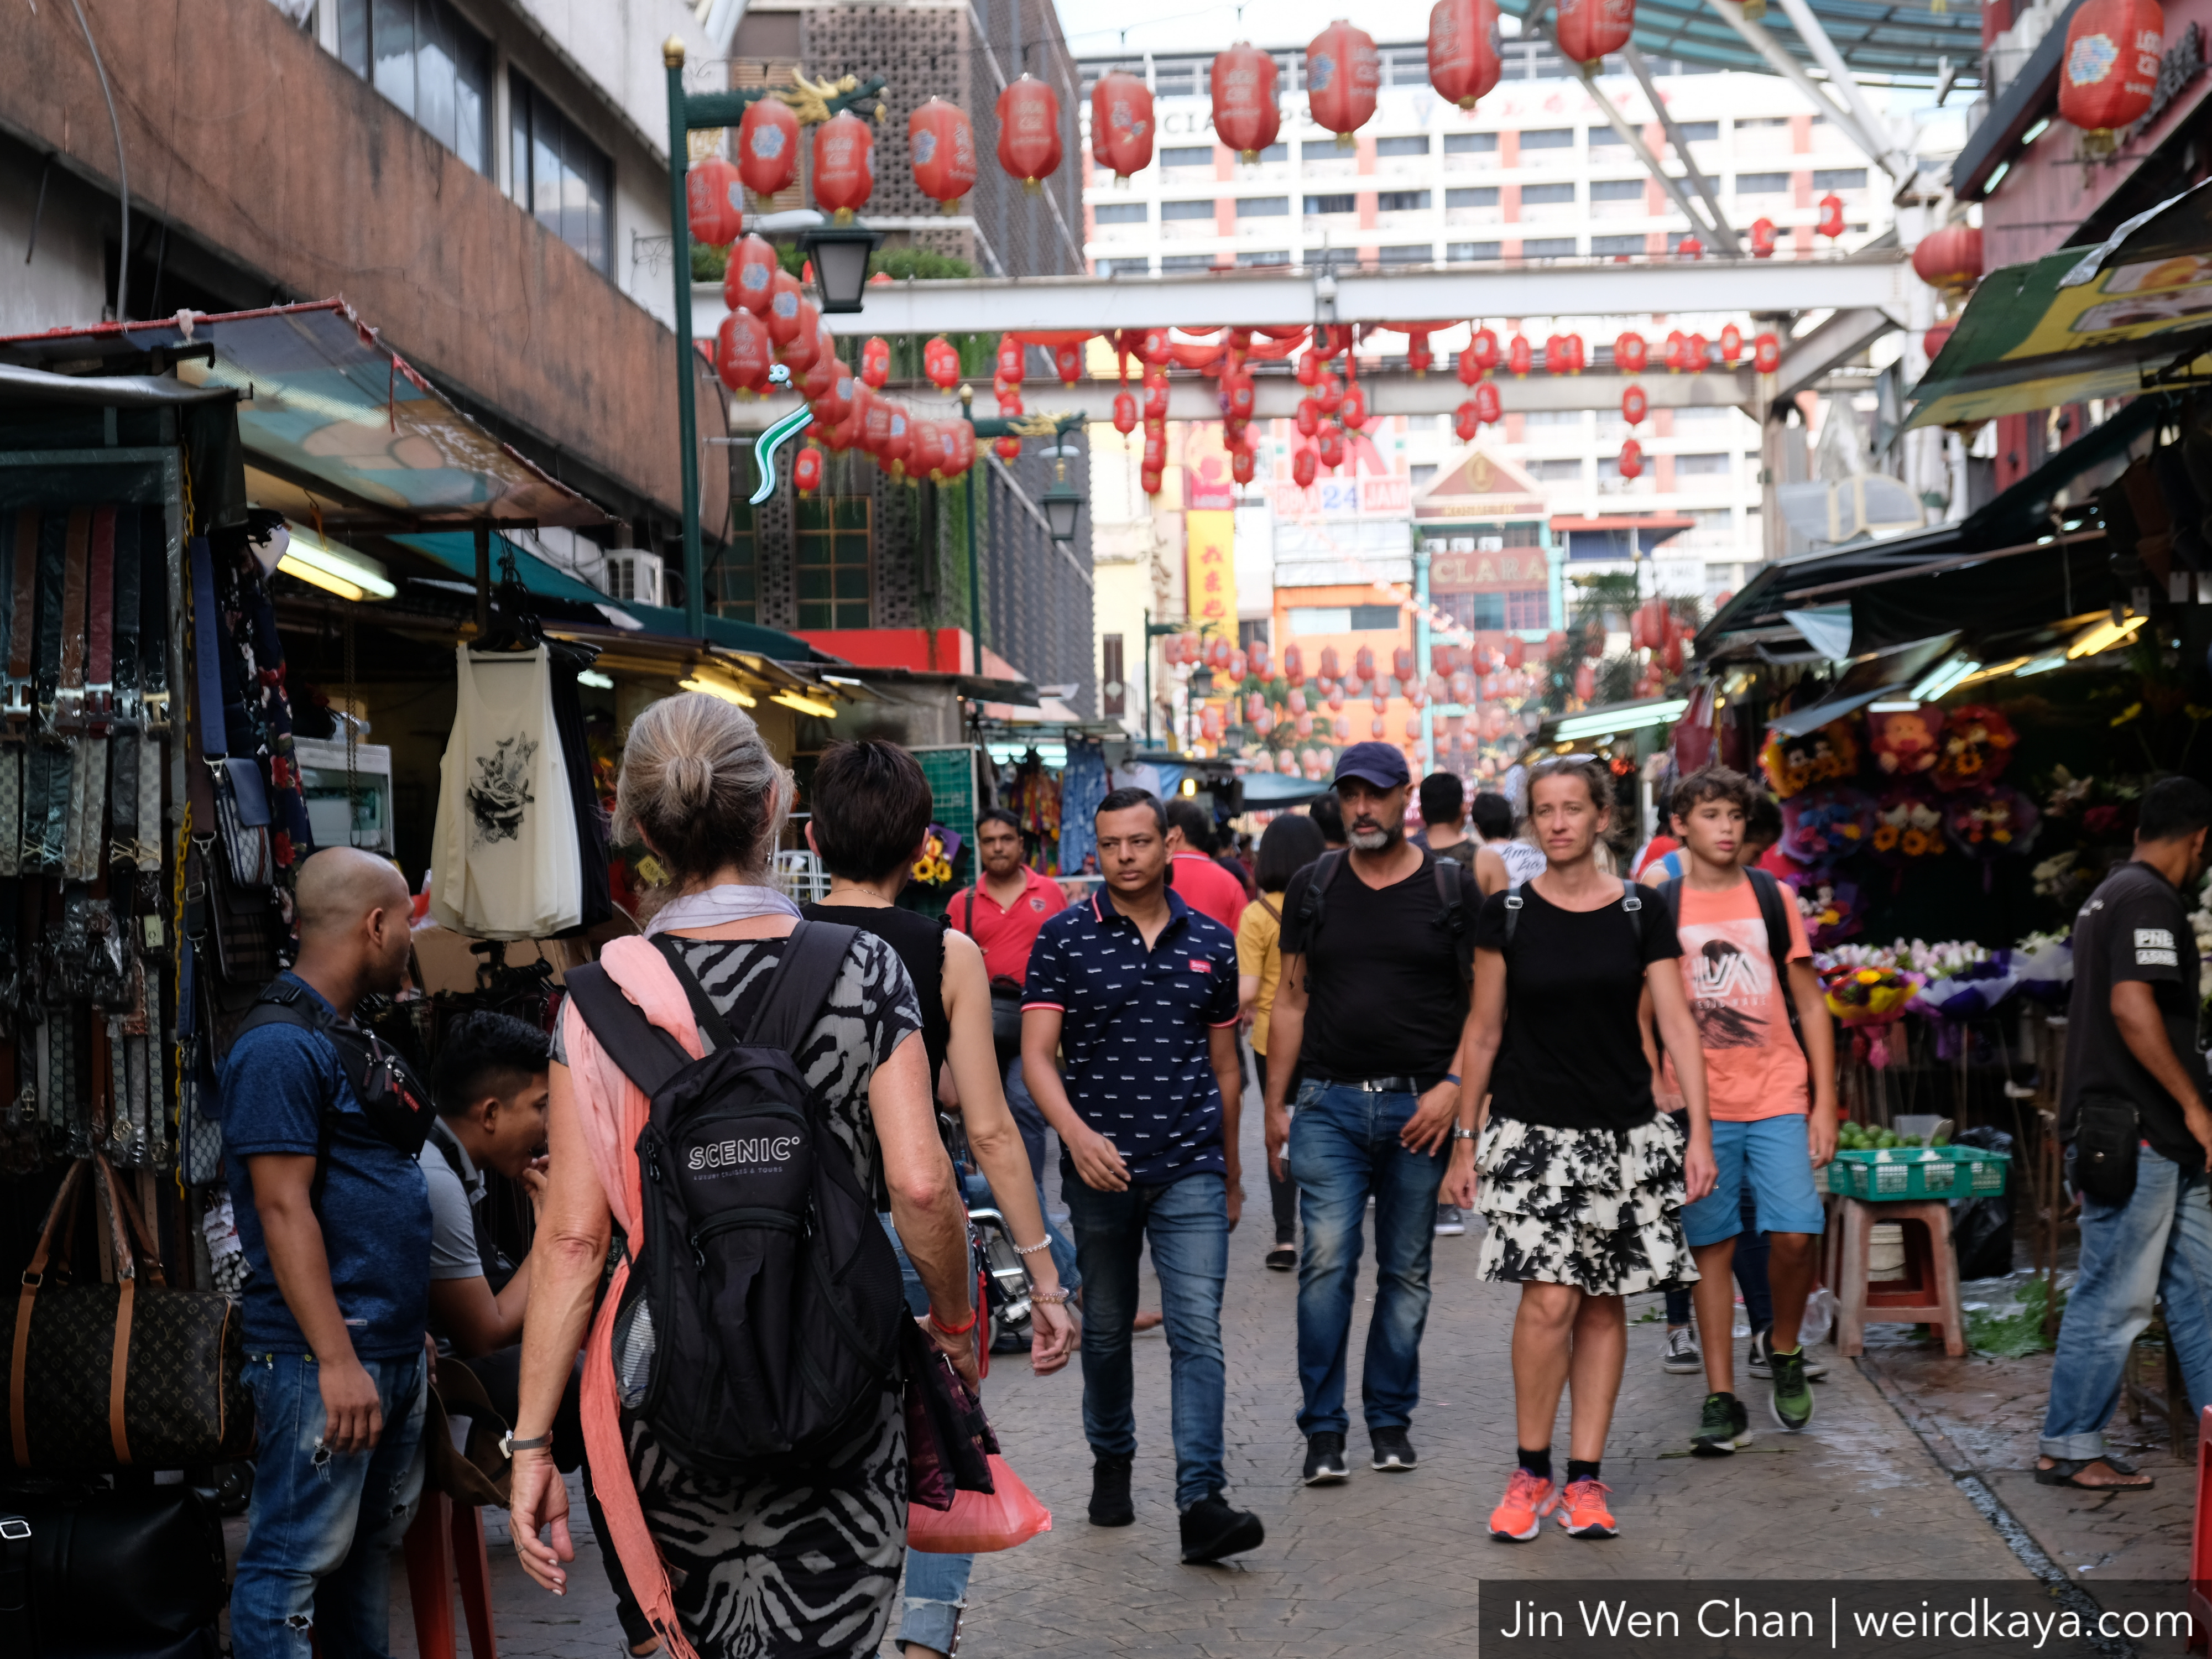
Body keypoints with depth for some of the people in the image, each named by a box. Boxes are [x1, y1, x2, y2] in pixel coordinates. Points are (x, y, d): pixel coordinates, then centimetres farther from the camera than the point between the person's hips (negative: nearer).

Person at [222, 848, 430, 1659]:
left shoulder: (351, 1039, 16)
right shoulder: (281, 1046, -14)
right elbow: (284, 1210, -19)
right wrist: (337, 1360, -22)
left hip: (395, 1353, 10)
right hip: (327, 1358, -10)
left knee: (370, 1546, 15)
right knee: (295, 1559, -5)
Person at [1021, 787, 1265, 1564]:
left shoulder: (1210, 942, 7)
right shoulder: (1065, 938, -1)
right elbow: (1037, 1053, -8)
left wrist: (1231, 1170, 20)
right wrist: (1076, 1133, -24)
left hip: (1191, 1167, 1)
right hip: (1100, 1167, 0)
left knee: (1198, 1330, -9)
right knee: (1106, 1330, 14)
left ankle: (1202, 1501, -12)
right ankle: (1111, 1464, 35)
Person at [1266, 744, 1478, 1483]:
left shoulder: (1452, 888, 3)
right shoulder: (1313, 888, 8)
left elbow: (1482, 1000, 4)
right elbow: (1292, 999, 11)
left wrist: (1453, 1086, -9)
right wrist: (1274, 1103, 7)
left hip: (1421, 1107, 0)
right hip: (1330, 1103, 0)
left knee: (1407, 1271, 7)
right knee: (1327, 1262, -9)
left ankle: (1391, 1418, 20)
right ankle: (1323, 1429, -1)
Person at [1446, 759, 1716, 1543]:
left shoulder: (1641, 914, 3)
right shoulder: (1507, 914, 1)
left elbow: (1677, 1024, 1)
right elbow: (1483, 1032, 5)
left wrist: (1700, 1133, -7)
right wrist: (1465, 1140, 5)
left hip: (1625, 1134, 2)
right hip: (1532, 1130, -2)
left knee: (1604, 1303, 5)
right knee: (1549, 1300, -11)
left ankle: (1585, 1478, 14)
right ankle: (1531, 1472, 4)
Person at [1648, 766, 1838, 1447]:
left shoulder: (1773, 898, 7)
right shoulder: (1661, 908, 4)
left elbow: (1810, 1004, 9)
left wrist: (1824, 1104, 2)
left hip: (1778, 1097, 0)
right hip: (1697, 1104, 0)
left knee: (1795, 1232, -11)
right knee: (1711, 1247, 2)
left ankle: (1784, 1349, 17)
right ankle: (1722, 1400, 10)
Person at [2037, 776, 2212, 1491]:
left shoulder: (2109, 895, 20)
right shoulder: (2150, 901, -13)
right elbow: (2133, 1008, -25)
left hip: (2153, 1139, 11)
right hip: (2135, 1135, -11)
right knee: (2114, 1298, -3)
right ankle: (2069, 1448, 4)